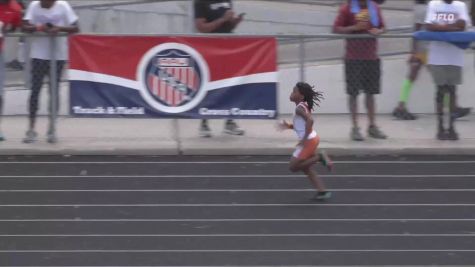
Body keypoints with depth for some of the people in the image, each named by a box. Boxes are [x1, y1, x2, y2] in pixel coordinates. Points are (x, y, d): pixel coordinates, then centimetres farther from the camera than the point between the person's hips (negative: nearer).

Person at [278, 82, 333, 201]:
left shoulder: (299, 108, -18)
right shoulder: (304, 106, 12)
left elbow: (310, 120, -33)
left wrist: (304, 139, -28)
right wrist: (289, 126, 11)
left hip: (309, 141, -10)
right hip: (312, 139, 10)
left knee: (293, 167, -1)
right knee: (306, 168, 17)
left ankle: (320, 157, -7)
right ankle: (322, 191, 14)